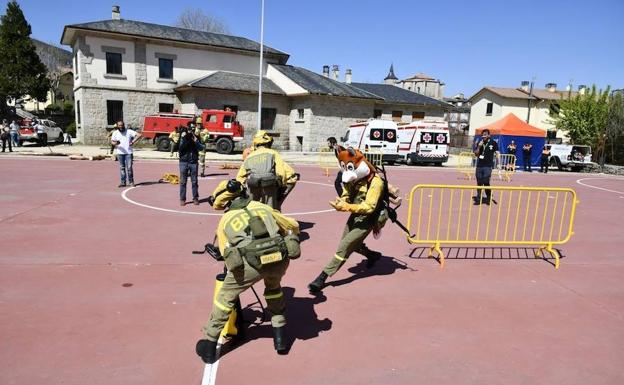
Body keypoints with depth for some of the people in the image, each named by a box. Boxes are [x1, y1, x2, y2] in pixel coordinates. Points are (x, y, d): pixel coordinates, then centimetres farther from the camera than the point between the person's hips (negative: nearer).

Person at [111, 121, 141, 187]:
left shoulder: (129, 131, 2)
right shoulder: (115, 133, 10)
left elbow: (139, 135, -2)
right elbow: (112, 141, 6)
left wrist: (133, 142, -9)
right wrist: (115, 143, -17)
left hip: (128, 152, -2)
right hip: (120, 152, 2)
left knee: (129, 167, -5)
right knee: (122, 167, 5)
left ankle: (131, 182, 5)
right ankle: (123, 182, 9)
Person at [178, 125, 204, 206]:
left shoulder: (195, 137, 4)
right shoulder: (182, 137, 0)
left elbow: (201, 148, -5)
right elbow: (180, 148, -13)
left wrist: (195, 140, -18)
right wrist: (183, 138, -19)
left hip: (193, 162, 1)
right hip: (184, 162, -1)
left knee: (194, 181, 5)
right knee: (183, 181, 2)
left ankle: (195, 198, 14)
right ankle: (182, 199, 9)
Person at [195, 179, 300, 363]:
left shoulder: (225, 220, 24)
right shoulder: (262, 207, 29)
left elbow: (226, 254, 25)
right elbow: (293, 226, 37)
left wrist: (239, 272, 44)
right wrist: (288, 246, 55)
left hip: (251, 262, -2)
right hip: (280, 258, 3)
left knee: (226, 296, 23)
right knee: (273, 286, 35)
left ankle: (209, 345, 32)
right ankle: (280, 338, 36)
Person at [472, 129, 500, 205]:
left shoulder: (493, 143, -1)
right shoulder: (480, 143, 10)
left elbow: (497, 153, 0)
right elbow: (476, 154, 10)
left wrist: (499, 164, -8)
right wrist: (479, 147, -7)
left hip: (488, 166, -4)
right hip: (479, 165, 4)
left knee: (486, 182, -9)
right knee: (479, 183, 8)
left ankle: (489, 198, 9)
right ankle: (478, 199, 16)